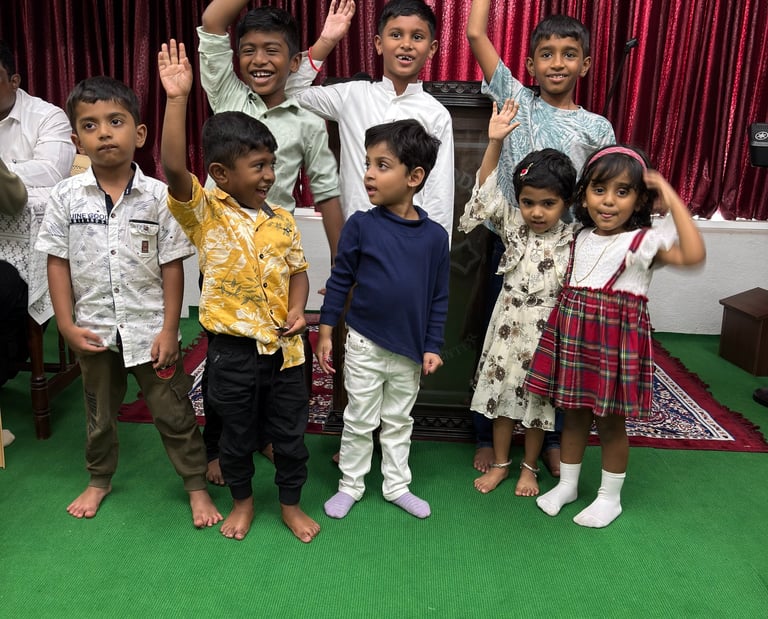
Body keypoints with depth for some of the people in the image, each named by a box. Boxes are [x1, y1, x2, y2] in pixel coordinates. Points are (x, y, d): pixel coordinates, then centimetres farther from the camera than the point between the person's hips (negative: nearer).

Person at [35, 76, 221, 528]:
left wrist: (169, 330, -10)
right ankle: (99, 480, 44)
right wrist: (67, 325, -5)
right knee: (99, 413, 22)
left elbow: (172, 266, -8)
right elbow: (58, 262, -1)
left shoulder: (158, 196, -10)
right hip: (94, 331, 3)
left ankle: (197, 485, 27)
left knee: (174, 412, 8)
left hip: (150, 329, -2)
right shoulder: (67, 196, -5)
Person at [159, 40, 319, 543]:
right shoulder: (205, 212, -10)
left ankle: (291, 502, 37)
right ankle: (243, 500, 41)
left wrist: (297, 311, -7)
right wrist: (178, 99, -31)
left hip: (284, 346, 3)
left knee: (290, 433, 15)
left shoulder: (282, 219, 2)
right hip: (233, 349, -3)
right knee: (236, 434, 16)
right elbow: (174, 168, -27)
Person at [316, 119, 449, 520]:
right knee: (360, 421, 12)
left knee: (399, 421, 18)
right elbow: (340, 280, -4)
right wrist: (325, 332, -3)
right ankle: (350, 485, 30)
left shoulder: (434, 235, -6)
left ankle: (396, 485, 35)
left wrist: (432, 346, 0)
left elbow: (439, 297, 1)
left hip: (410, 349, 2)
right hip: (365, 344, -2)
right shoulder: (361, 225, -10)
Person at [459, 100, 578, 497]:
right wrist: (494, 142, -19)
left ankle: (529, 467, 33)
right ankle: (500, 463, 31)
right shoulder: (512, 226, -5)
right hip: (508, 326, 2)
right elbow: (485, 191, -12)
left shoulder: (573, 241, -9)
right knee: (501, 393, 12)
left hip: (546, 332, -1)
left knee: (537, 402, 13)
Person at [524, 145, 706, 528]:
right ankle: (567, 484, 34)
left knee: (611, 421, 8)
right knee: (574, 414, 16)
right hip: (573, 335, 5)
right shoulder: (580, 239, 8)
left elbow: (693, 255, -28)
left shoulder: (644, 242, -11)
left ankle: (610, 497, 28)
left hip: (617, 339, -5)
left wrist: (673, 201, -25)